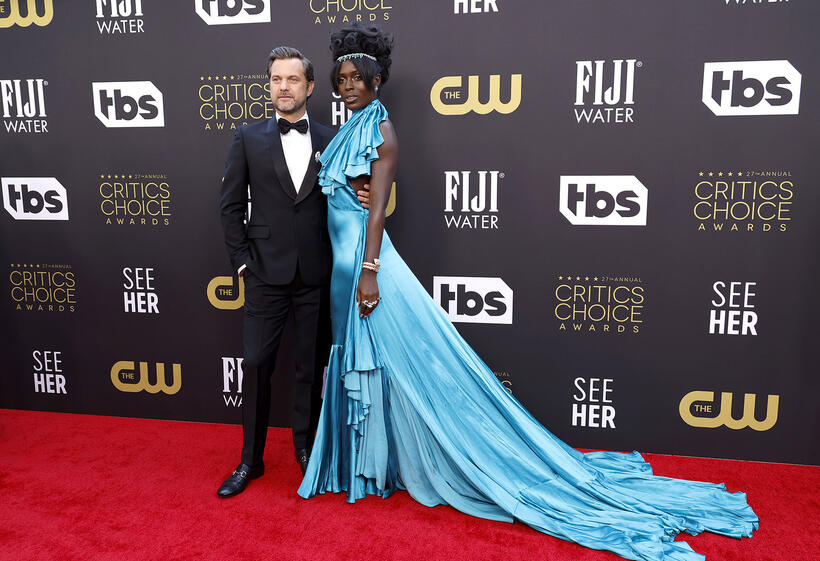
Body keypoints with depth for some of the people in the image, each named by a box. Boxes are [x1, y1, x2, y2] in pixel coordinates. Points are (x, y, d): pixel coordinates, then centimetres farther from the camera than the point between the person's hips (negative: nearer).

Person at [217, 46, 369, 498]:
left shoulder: (331, 141, 6)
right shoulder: (249, 138, 4)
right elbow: (230, 205, 4)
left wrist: (361, 198, -11)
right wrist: (242, 260, -2)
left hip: (316, 275, 1)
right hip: (266, 274, -1)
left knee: (310, 366, 11)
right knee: (256, 364, 2)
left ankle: (305, 448, 29)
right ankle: (250, 460, 19)